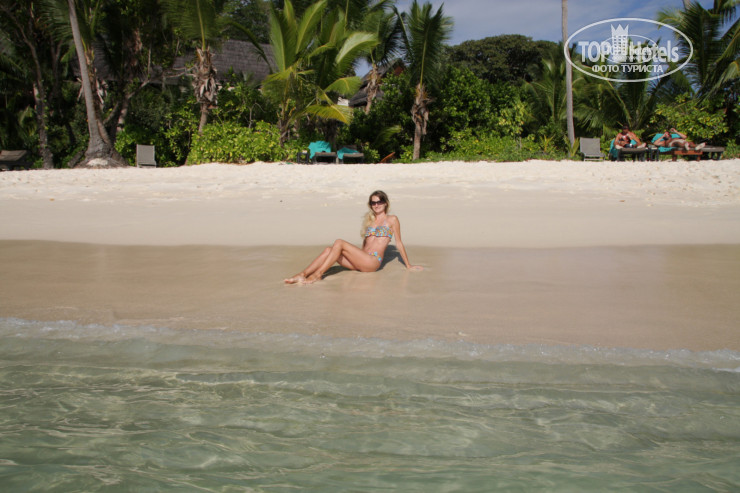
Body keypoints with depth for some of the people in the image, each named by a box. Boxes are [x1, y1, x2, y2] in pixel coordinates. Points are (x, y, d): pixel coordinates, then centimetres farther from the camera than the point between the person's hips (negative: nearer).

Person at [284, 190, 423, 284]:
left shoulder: (392, 220, 6)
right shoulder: (369, 219, 23)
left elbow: (399, 243, 9)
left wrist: (409, 266, 12)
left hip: (373, 261, -6)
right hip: (361, 260, 6)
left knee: (339, 243, -25)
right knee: (328, 249, -17)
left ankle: (317, 274, -28)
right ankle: (302, 275, -29)